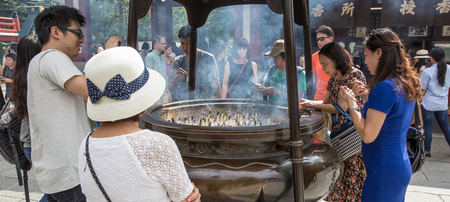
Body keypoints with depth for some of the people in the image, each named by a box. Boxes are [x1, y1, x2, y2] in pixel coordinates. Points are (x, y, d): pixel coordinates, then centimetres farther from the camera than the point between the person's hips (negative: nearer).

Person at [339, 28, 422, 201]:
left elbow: (368, 135, -23)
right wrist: (368, 97, 8)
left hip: (384, 170, -9)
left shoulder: (384, 87, -24)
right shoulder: (405, 84, 5)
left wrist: (351, 102, -14)